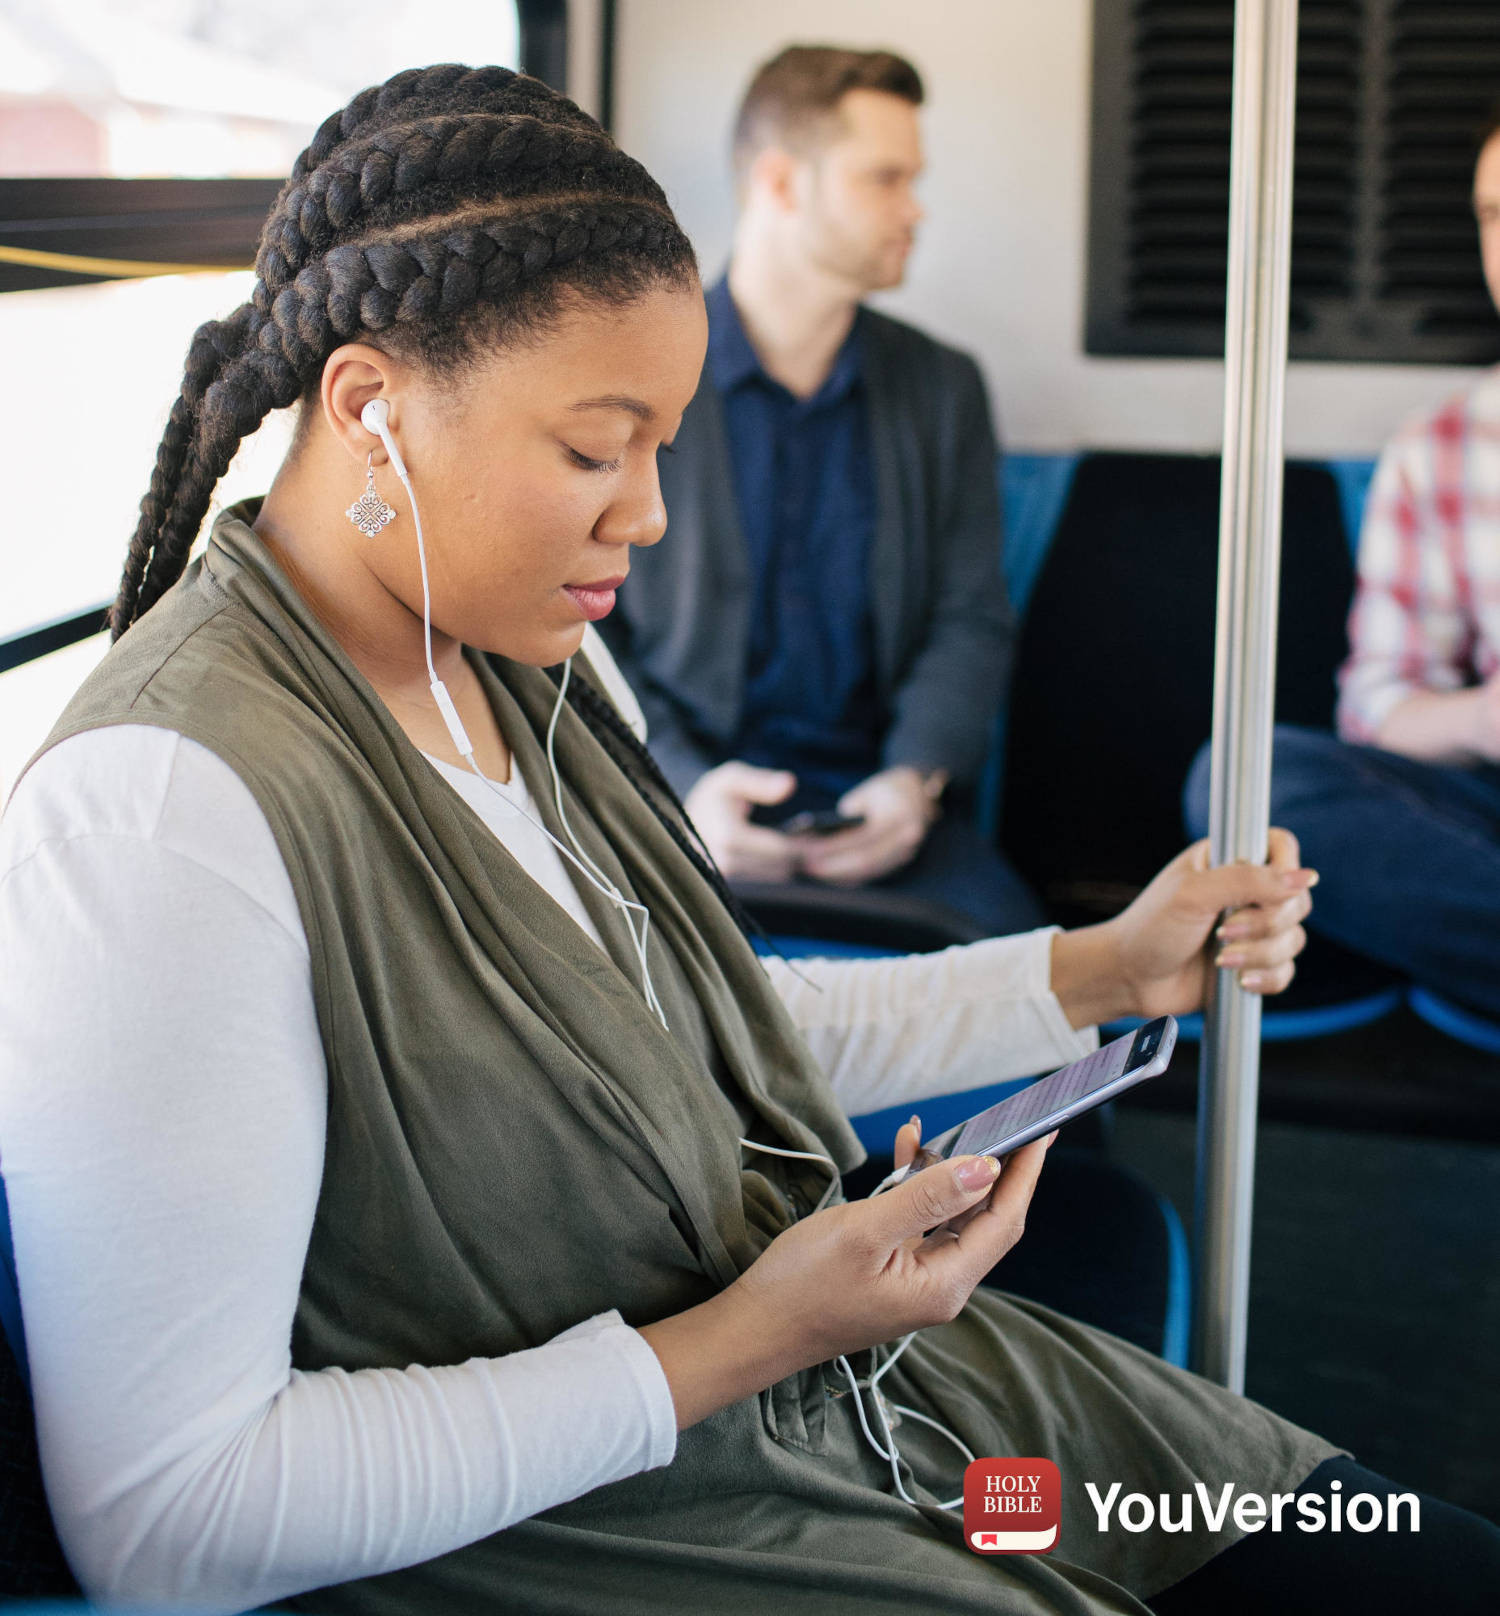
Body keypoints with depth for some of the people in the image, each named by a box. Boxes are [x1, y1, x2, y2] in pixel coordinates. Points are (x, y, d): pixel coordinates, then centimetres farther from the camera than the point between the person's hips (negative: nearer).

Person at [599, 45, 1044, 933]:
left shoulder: (944, 388, 14)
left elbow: (974, 619, 10)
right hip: (677, 794, -3)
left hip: (880, 803, 3)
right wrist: (680, 786, -17)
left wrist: (915, 777, -10)